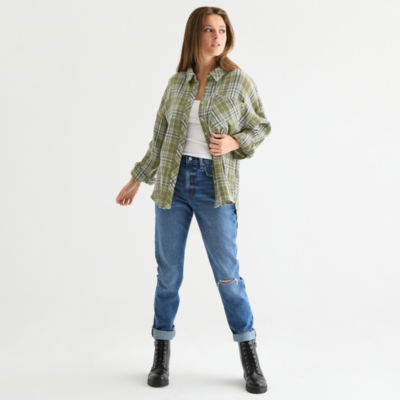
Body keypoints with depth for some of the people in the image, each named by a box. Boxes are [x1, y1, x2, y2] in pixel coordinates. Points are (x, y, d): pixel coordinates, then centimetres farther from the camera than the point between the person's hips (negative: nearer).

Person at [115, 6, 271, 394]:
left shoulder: (238, 80, -2)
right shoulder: (176, 84, 6)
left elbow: (260, 127, 5)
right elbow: (161, 137, 13)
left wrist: (233, 143, -16)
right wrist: (137, 180, 15)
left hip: (216, 186, -3)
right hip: (173, 182, 3)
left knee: (227, 274, -2)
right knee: (168, 271, 7)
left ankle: (250, 359, 14)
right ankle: (162, 353, 22)